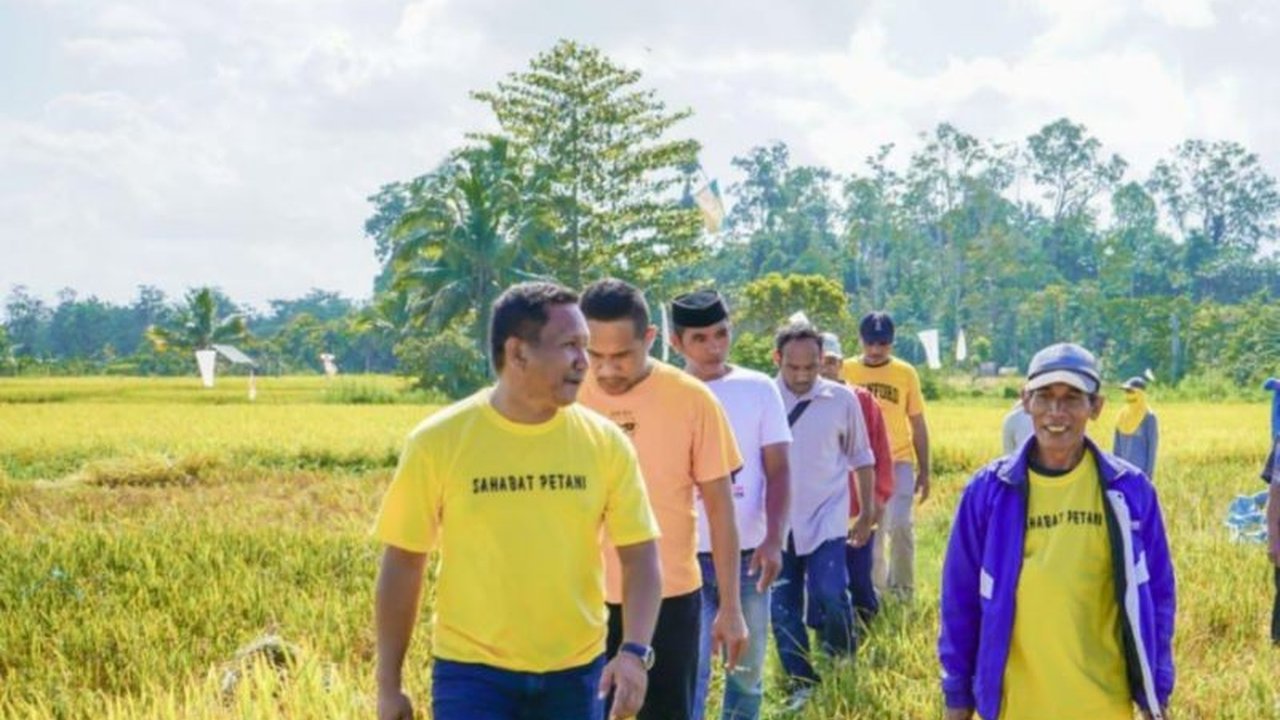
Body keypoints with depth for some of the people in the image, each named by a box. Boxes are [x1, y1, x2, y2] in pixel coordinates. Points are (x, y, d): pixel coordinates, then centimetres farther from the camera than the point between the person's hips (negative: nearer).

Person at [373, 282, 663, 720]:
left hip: (574, 673, 3)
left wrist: (635, 651, -16)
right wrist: (389, 684, 0)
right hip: (471, 671, -3)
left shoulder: (605, 442, -3)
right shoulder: (439, 441, -8)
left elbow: (640, 555, 0)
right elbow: (402, 563, -2)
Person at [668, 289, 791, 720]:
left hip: (747, 554, 2)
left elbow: (778, 471, 1)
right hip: (686, 556, -2)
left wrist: (773, 540, -11)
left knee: (748, 670, 12)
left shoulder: (759, 390, 3)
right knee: (689, 673, -6)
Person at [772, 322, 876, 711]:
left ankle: (843, 665, 13)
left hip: (826, 519, -1)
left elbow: (861, 458, 7)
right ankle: (801, 683, 18)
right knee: (782, 609, 4)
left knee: (830, 595, -14)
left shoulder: (842, 399, -5)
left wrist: (867, 513, 8)